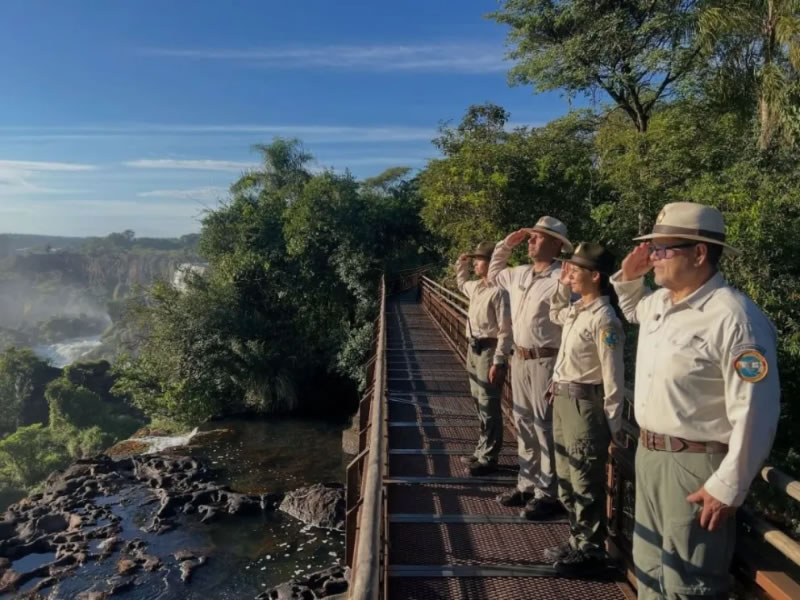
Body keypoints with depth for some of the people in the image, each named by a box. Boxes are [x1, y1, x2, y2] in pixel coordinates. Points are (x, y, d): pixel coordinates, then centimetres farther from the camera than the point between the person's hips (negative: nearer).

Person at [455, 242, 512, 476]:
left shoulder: (499, 291, -18)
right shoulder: (475, 287, 10)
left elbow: (505, 331, -20)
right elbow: (461, 283, 37)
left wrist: (498, 362, -22)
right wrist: (461, 264, 22)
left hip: (489, 351, -9)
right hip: (474, 349, 9)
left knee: (489, 407, 0)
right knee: (479, 404, 17)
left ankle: (488, 458, 11)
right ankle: (482, 451, 30)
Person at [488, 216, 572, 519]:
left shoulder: (561, 279, -15)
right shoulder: (520, 274, 10)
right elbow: (494, 274, 31)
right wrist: (505, 245, 18)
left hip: (545, 362, -8)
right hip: (519, 359, 8)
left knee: (545, 427, 1)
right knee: (524, 424, 16)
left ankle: (548, 493, 14)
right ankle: (527, 484, 30)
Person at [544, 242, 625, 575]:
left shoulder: (603, 319, -18)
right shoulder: (575, 310, 7)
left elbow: (613, 375, -18)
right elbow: (555, 314, 32)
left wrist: (612, 423, -14)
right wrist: (562, 286, 16)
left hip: (584, 404, -9)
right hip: (562, 399, 9)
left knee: (585, 482, 5)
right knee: (566, 477, 19)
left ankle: (591, 550, 22)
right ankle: (577, 540, 34)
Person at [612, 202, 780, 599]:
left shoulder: (734, 318, -21)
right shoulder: (659, 301, 5)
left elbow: (754, 413, -21)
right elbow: (633, 309, 32)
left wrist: (728, 488, -17)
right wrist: (628, 278, 11)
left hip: (697, 466, -8)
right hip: (648, 454, 8)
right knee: (649, 568, 23)